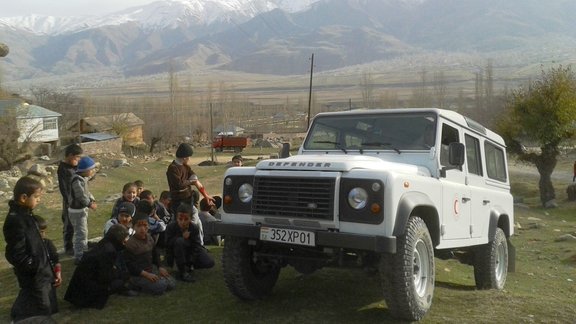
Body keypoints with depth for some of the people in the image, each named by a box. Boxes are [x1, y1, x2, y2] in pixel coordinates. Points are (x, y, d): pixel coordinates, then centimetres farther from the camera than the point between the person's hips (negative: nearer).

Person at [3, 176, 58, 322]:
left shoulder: (24, 214, 6)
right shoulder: (15, 220, -26)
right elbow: (16, 254, -27)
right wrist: (34, 267, -20)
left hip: (39, 269, 10)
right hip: (33, 274, -10)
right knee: (42, 310, 1)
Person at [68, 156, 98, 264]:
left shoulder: (83, 179, 8)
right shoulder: (77, 180, -24)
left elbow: (86, 192, 13)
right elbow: (81, 196, -27)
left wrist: (92, 200, 0)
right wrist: (90, 204, -19)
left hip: (82, 209, 11)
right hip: (77, 211, -11)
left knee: (84, 232, 22)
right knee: (81, 234, -8)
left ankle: (84, 253, 37)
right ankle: (78, 257, -1)